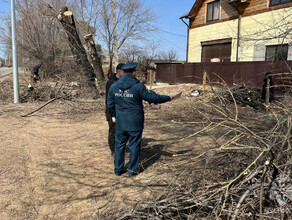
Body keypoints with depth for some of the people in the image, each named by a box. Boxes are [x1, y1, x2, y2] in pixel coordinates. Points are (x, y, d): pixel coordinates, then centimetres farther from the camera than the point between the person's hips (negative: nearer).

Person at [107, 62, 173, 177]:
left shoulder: (114, 86, 1)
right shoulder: (138, 86, -14)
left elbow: (110, 104, 9)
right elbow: (152, 98, -11)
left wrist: (114, 115, 27)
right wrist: (167, 98, 2)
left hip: (120, 122, 4)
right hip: (135, 123, -4)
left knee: (119, 145, 15)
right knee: (134, 146, 9)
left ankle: (118, 169, 25)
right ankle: (132, 170, 19)